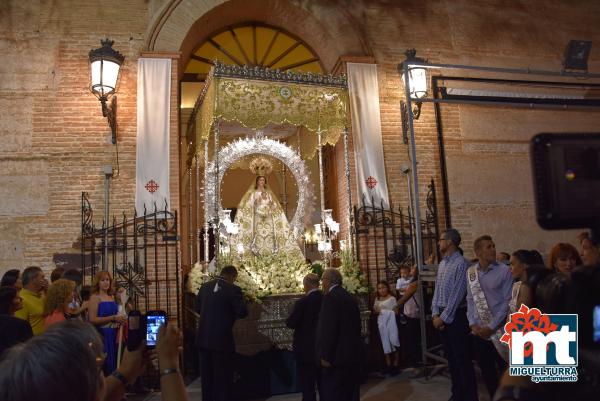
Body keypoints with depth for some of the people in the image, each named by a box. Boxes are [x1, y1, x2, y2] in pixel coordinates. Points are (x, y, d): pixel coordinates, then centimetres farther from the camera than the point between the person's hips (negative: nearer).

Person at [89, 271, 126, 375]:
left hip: (113, 335, 6)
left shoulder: (112, 297, 13)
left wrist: (121, 319, 8)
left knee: (113, 364, 8)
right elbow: (92, 320, -16)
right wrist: (113, 318, -18)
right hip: (102, 335, -6)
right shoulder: (95, 297, -6)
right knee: (104, 366, -5)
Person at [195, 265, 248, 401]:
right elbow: (242, 313, -13)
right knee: (223, 377, 7)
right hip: (222, 339, -5)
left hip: (204, 339, 5)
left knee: (207, 376, 16)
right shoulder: (233, 289, -13)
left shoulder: (204, 287, 4)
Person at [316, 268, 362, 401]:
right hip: (352, 353, 9)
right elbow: (356, 325, 14)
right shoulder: (351, 297, 10)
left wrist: (325, 356, -16)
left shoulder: (330, 297, -16)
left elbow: (328, 329, -21)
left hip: (336, 355, -8)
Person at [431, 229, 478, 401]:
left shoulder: (461, 263, -14)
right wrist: (435, 314, 1)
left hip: (456, 315, -8)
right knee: (450, 357, 16)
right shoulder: (442, 264, 12)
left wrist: (444, 317, -15)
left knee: (462, 358, -1)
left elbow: (457, 294, -18)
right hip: (442, 316, 8)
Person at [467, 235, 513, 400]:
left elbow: (508, 301, -10)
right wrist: (473, 324, -1)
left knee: (505, 370, 5)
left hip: (499, 330, -4)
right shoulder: (470, 272, 4)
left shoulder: (504, 271, -8)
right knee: (486, 370, 13)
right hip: (479, 331, 4)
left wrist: (492, 326, -12)